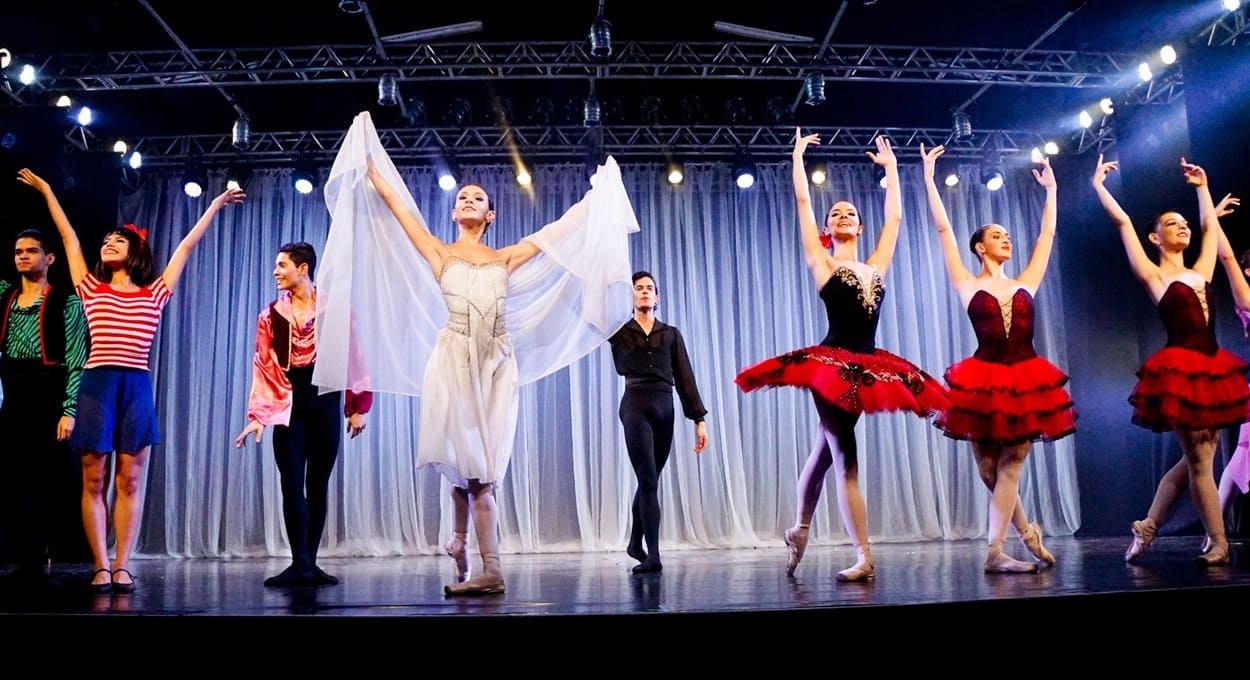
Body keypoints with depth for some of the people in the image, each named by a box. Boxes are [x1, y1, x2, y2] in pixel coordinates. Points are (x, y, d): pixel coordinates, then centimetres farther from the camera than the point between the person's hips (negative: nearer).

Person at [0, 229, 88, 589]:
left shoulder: (66, 301, -1)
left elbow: (76, 361, -6)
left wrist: (69, 410, -13)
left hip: (49, 398, -4)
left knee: (43, 481, -1)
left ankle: (36, 563, 5)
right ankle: (29, 562, 7)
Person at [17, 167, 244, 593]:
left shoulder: (154, 293, 12)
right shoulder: (92, 289, 15)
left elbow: (187, 245, 16)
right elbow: (69, 237, 21)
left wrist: (215, 205, 20)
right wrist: (45, 191, 30)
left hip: (137, 387, -1)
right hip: (96, 385, 1)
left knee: (130, 480, 0)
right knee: (94, 480, 0)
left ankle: (122, 567, 2)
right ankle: (101, 567, 4)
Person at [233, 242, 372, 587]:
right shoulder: (271, 315, 7)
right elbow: (263, 366, 3)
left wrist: (357, 407, -4)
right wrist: (257, 415, -5)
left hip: (325, 405, -1)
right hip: (288, 407, 1)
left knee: (318, 486, 5)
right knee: (292, 486, -4)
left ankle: (310, 563, 13)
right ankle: (299, 564, -1)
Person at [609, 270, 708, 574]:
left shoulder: (671, 334, 13)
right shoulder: (619, 332, 8)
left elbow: (685, 378, 8)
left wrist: (699, 419, 2)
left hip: (665, 409, 3)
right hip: (636, 406, -3)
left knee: (648, 480, 13)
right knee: (648, 480, -11)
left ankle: (635, 543, 32)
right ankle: (653, 555, -10)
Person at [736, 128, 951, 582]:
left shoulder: (877, 265, 14)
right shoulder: (822, 263, 3)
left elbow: (895, 216, 21)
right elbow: (803, 203, 3)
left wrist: (891, 167, 28)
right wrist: (798, 157, 10)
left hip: (866, 367, 5)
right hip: (831, 364, -5)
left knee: (825, 450, 15)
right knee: (845, 457, -6)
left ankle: (800, 530, 31)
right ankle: (864, 558, -5)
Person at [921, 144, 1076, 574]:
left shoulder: (1026, 284, 13)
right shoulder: (968, 286, 3)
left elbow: (1047, 235, 21)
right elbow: (944, 231, 1)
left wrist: (1051, 189, 28)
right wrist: (929, 180, 1)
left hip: (1026, 380, 3)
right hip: (984, 381, -2)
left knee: (1010, 467, -1)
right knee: (991, 471, 3)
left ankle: (995, 552, 2)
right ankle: (1027, 531, 26)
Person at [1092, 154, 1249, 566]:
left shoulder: (1200, 272, 15)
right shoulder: (1154, 277, -1)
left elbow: (1211, 226, 29)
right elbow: (1122, 223, -4)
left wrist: (1202, 187, 33)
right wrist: (1098, 186, 1)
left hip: (1212, 371, 7)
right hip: (1181, 371, -7)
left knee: (1197, 459, 8)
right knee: (1199, 460, -3)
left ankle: (1147, 528, 17)